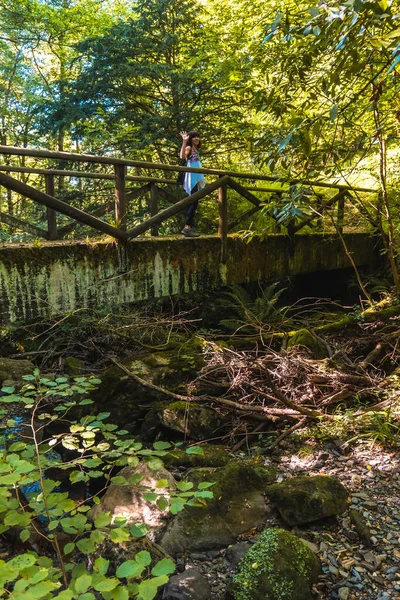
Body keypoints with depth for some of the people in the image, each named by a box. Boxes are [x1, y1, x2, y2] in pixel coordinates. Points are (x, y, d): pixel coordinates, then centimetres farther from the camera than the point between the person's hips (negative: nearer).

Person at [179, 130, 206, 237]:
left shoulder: (196, 150, 20)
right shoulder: (189, 148, -5)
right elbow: (182, 156, -27)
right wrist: (184, 142, -31)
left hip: (196, 179, 10)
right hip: (192, 178, -10)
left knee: (192, 203, 9)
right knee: (194, 203, -16)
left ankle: (189, 226, 13)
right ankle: (187, 227, -20)